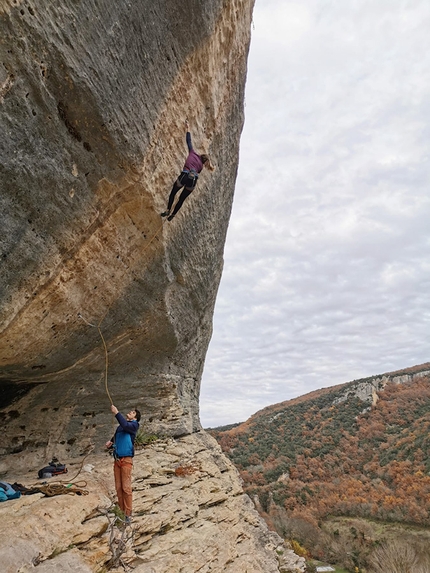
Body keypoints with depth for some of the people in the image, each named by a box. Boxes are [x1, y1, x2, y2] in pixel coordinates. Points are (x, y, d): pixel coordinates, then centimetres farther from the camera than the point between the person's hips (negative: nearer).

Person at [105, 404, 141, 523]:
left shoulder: (134, 425, 0)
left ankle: (128, 514, -2)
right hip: (117, 459, 6)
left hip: (126, 459, -6)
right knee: (118, 488, 6)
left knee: (126, 488, -7)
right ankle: (121, 512, 14)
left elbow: (125, 425, -22)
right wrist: (110, 444, 5)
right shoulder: (119, 427, 20)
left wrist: (116, 413, -19)